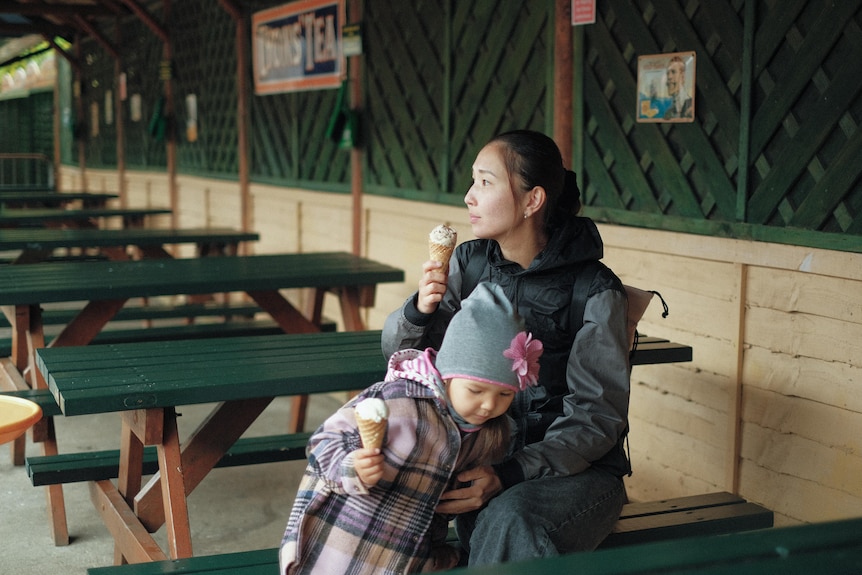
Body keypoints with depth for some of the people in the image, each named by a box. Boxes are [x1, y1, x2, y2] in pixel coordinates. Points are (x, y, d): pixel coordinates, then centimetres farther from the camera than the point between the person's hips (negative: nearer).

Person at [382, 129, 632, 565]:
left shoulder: (595, 292, -15)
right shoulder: (469, 262, 2)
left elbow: (596, 418, -13)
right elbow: (397, 349, 7)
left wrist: (508, 475, -27)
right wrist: (419, 309, -18)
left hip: (574, 467, -4)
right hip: (480, 453, 4)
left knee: (511, 521, -36)